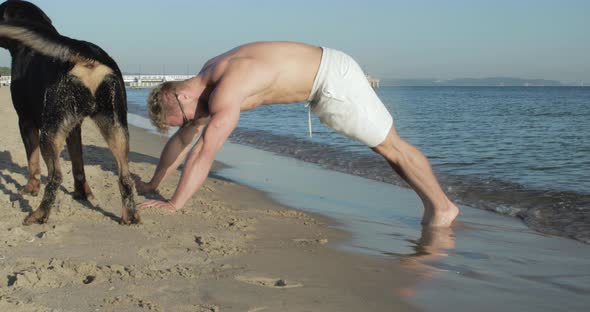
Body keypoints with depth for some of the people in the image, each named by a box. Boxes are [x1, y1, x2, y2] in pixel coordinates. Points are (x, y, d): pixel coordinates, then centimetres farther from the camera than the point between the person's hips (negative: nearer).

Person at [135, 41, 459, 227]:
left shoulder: (224, 93, -30)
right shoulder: (204, 82, 1)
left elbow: (203, 153, -35)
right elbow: (181, 140, 9)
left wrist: (173, 205, -30)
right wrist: (153, 184, 11)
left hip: (333, 77, -10)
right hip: (322, 79, 10)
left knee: (390, 145, 1)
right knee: (383, 144, 15)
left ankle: (442, 206, 15)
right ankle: (434, 206, 27)